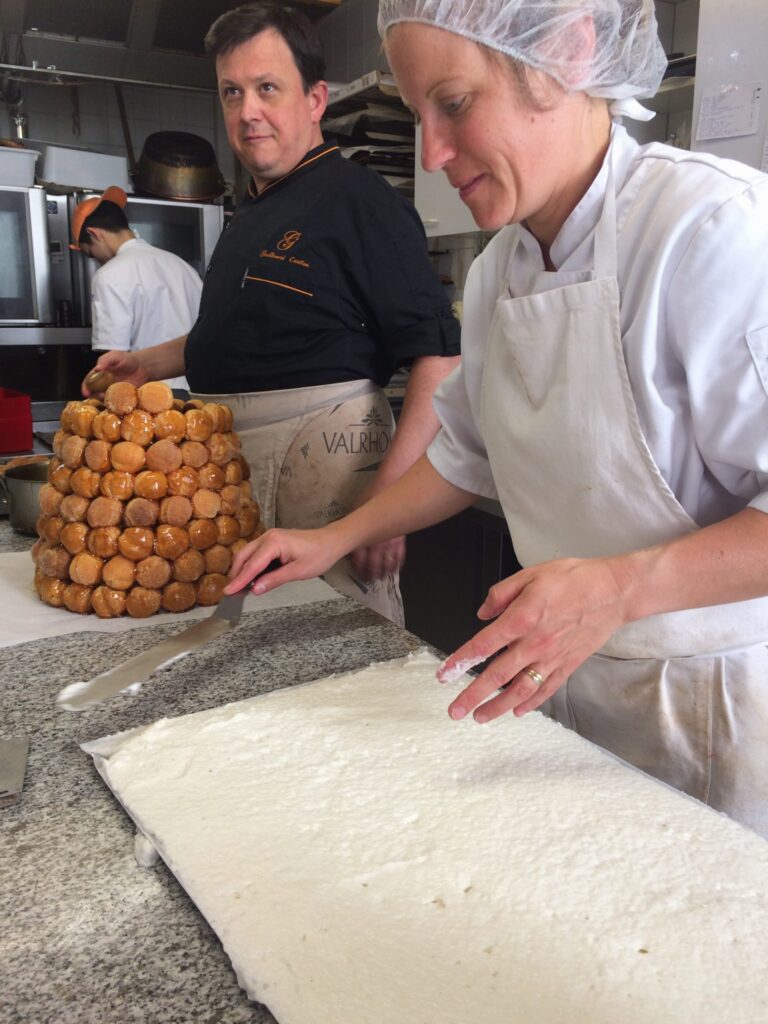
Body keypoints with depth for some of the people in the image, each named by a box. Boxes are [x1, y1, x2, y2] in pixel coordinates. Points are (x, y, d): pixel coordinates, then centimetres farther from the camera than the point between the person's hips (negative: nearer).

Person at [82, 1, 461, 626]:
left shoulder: (358, 200, -10)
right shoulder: (252, 214, 18)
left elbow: (440, 359, -18)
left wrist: (388, 495, -26)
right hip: (231, 455, 9)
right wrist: (149, 363, 19)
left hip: (322, 457, -8)